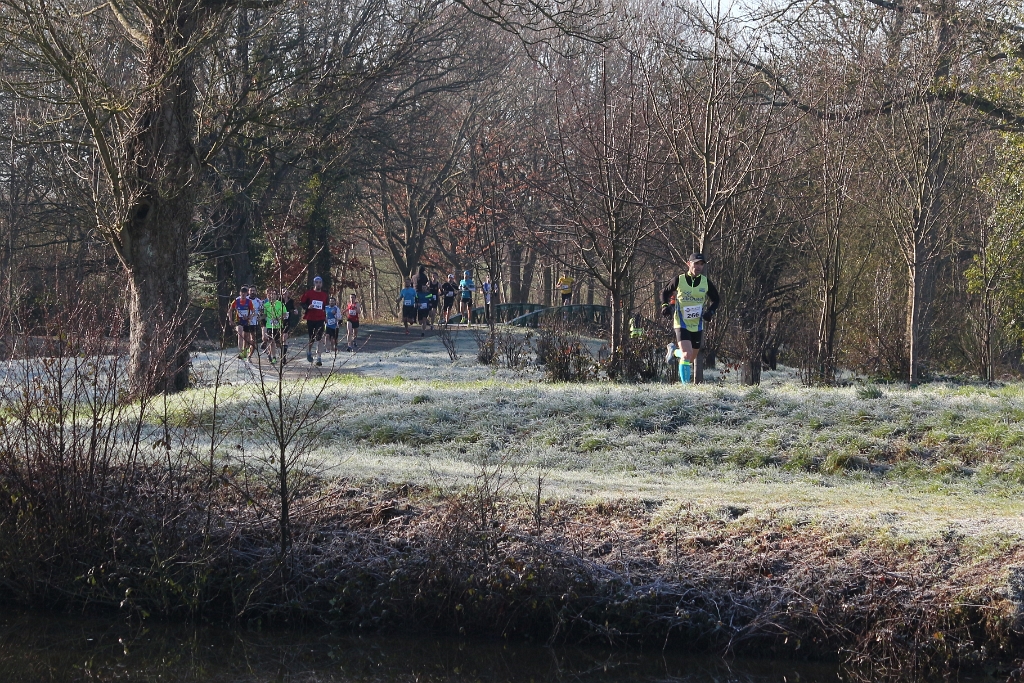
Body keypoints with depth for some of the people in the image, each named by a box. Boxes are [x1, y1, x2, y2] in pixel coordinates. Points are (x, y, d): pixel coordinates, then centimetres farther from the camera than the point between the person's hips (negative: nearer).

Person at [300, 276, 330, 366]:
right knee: (312, 339, 8)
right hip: (310, 319, -1)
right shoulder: (309, 293, -1)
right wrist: (308, 307, -16)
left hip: (320, 319, 1)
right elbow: (301, 303, 2)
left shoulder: (324, 295, 9)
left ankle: (319, 358, -13)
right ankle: (309, 352, 38)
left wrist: (325, 316, 15)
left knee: (319, 339, -11)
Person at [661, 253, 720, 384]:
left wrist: (710, 311, -5)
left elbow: (716, 299, 13)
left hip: (697, 325, 4)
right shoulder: (679, 279, -5)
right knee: (687, 354, -22)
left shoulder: (705, 282, 0)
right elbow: (665, 293, 9)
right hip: (681, 324, -4)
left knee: (692, 358, 15)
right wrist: (665, 306, -9)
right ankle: (685, 384, -8)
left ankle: (674, 351, 45)